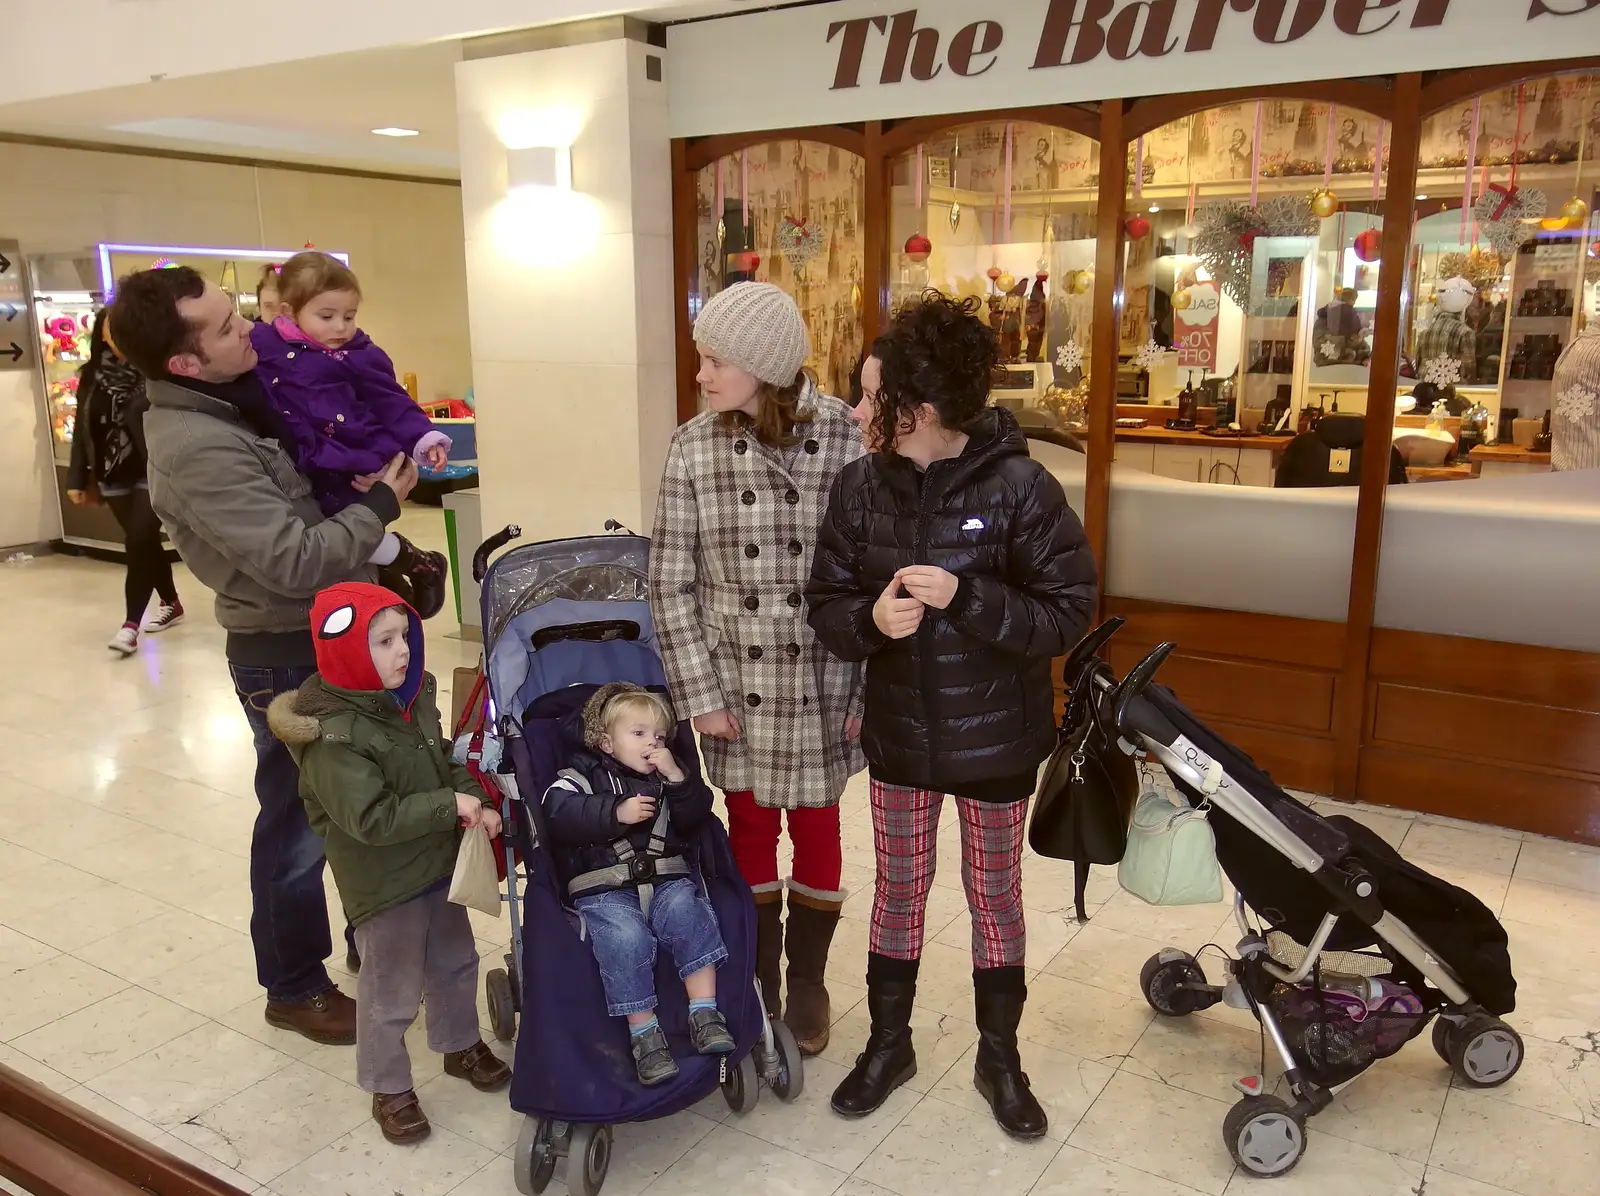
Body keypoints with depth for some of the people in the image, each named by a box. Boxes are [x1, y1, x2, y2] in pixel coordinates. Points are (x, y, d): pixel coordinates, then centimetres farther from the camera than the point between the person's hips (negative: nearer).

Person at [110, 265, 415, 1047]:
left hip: (336, 629, 9)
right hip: (287, 652, -9)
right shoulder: (199, 448, -26)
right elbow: (296, 561, -28)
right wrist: (382, 503, -16)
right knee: (301, 820, 7)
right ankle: (294, 988, 27)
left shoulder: (237, 394, 3)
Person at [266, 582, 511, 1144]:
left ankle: (461, 1044, 47)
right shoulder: (332, 736, -27)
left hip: (439, 864, 8)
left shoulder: (411, 699, -2)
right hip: (384, 883, -8)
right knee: (392, 992, 7)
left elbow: (446, 759, 9)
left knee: (455, 961, 24)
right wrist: (451, 805, -26)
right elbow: (371, 817, -30)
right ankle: (388, 1087, 29)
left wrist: (476, 802, -9)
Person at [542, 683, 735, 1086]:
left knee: (690, 915, -27)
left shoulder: (666, 777, 22)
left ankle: (705, 1014, -21)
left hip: (667, 879, 4)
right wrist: (616, 813, -18)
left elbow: (695, 818, 11)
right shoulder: (583, 774, 7)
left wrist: (677, 779, -3)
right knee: (626, 938, -31)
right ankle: (643, 1033, -19)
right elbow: (558, 813, -12)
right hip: (605, 888, -3)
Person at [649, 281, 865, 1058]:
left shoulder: (845, 438, -12)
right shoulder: (694, 448, -7)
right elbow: (671, 582, -3)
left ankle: (807, 981, 36)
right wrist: (700, 694, -6)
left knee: (816, 827, 14)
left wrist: (873, 688, -7)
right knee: (750, 828, 15)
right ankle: (756, 984, 35)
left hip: (822, 682, -1)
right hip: (736, 682, 1)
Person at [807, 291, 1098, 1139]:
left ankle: (999, 1056, 37)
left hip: (996, 736, -2)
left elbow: (1069, 612, -16)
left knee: (995, 893, 16)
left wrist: (963, 598, -29)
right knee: (899, 888, 18)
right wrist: (871, 618, -25)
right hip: (898, 732, 3)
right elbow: (827, 604, -3)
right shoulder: (861, 486, -7)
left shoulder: (1019, 487, -18)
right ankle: (888, 1042, 40)